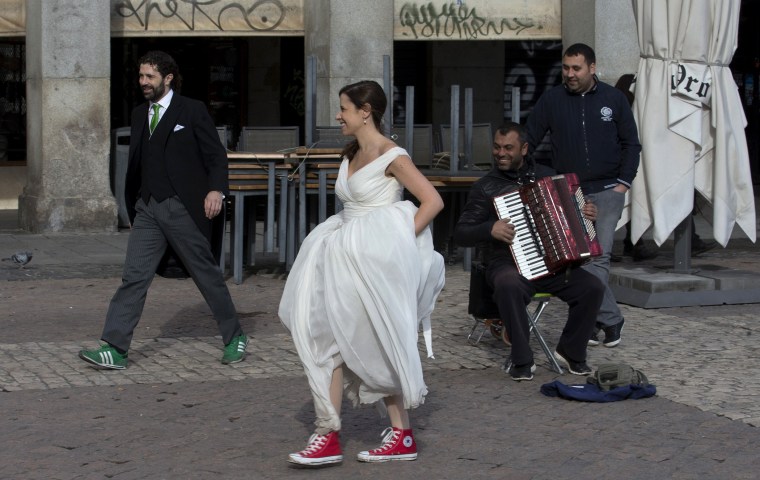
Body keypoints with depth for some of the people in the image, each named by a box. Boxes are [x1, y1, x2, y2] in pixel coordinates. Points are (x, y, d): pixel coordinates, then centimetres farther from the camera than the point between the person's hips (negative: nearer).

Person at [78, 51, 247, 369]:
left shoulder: (192, 111, -2)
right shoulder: (139, 115, 15)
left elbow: (216, 155, -4)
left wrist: (216, 189, -20)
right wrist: (132, 207, 19)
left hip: (183, 208, -5)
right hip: (147, 209, 5)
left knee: (207, 274, 5)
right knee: (133, 277, -3)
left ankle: (234, 337, 22)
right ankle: (115, 349, -6)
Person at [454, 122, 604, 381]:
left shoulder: (545, 175, 14)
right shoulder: (485, 187, 2)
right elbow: (461, 234, -2)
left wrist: (586, 213, 7)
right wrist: (490, 229, -20)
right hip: (508, 264, -4)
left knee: (593, 287, -19)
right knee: (509, 285, -39)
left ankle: (570, 351, 4)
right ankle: (522, 360, -24)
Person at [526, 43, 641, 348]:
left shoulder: (613, 99, 4)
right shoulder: (552, 100, 4)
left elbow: (631, 144, 9)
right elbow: (528, 141, 5)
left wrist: (624, 182, 0)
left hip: (606, 191, -1)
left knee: (599, 256, -10)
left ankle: (589, 322, -8)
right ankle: (610, 319, 5)